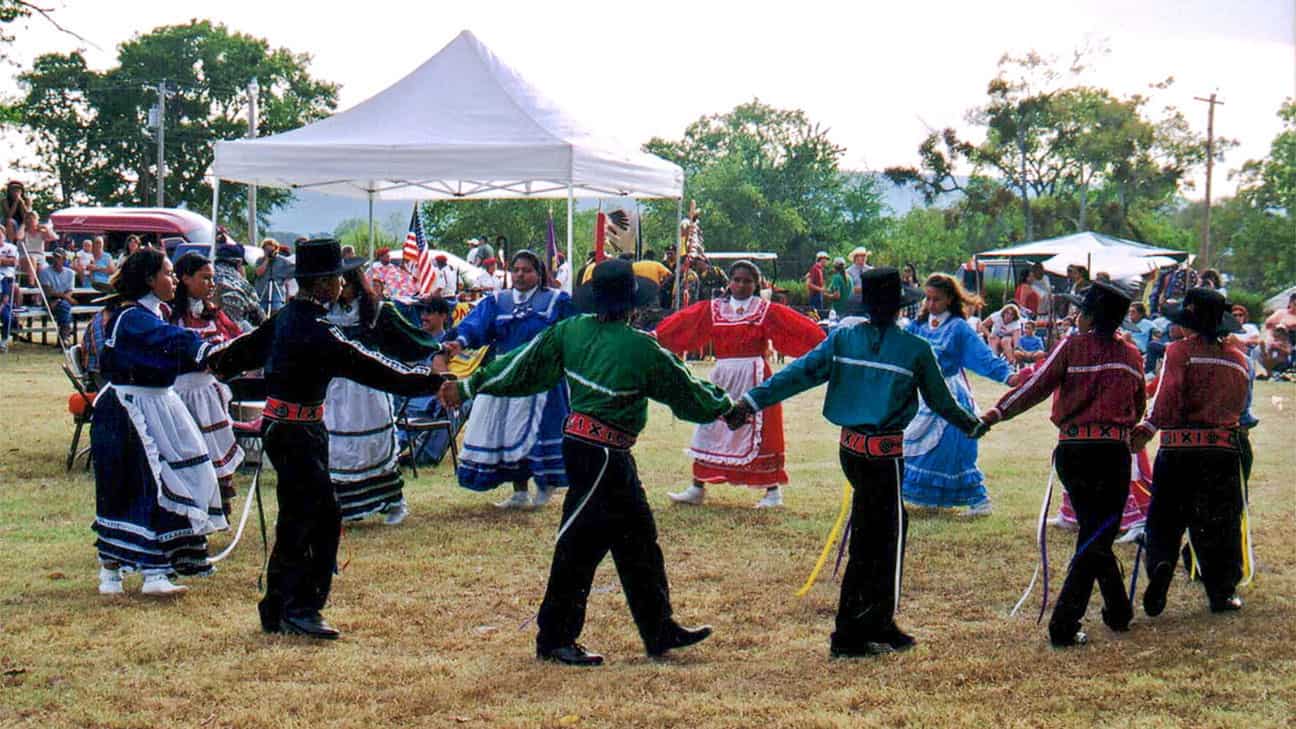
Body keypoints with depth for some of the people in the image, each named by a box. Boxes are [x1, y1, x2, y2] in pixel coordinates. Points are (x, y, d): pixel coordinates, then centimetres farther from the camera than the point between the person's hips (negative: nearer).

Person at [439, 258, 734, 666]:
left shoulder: (571, 330, 3)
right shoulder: (641, 348, -12)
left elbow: (522, 365, 6)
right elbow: (684, 390, 1)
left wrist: (469, 387, 13)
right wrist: (725, 405, 18)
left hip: (578, 443, 8)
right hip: (604, 453, -8)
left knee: (638, 539, 15)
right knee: (582, 544, -1)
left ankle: (660, 632, 22)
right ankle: (555, 639, 7)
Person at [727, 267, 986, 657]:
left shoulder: (843, 337, 3)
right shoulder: (916, 349, -5)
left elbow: (801, 373, -4)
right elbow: (941, 400, 7)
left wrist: (752, 401, -4)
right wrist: (973, 425, 25)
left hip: (850, 447, 5)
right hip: (885, 452, -5)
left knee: (888, 528, 21)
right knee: (874, 543, 2)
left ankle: (879, 625, 27)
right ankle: (849, 637, 3)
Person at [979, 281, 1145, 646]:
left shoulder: (1073, 346, -1)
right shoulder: (1131, 355, 8)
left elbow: (1036, 386, -6)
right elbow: (1139, 408, 17)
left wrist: (995, 413, 0)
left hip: (1072, 450, 0)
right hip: (1112, 450, 0)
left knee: (1092, 533, 18)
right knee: (1098, 538, 2)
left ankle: (1118, 612, 29)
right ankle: (1064, 626, -8)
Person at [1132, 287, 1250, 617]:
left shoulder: (1180, 351, -7)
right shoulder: (1237, 357, 8)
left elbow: (1167, 401, -15)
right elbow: (1238, 404, 15)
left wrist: (1148, 428, -5)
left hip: (1179, 447, -3)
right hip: (1224, 450, 3)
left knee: (1165, 519, 8)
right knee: (1221, 522, 13)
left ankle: (1160, 564, -19)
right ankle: (1222, 593, 17)